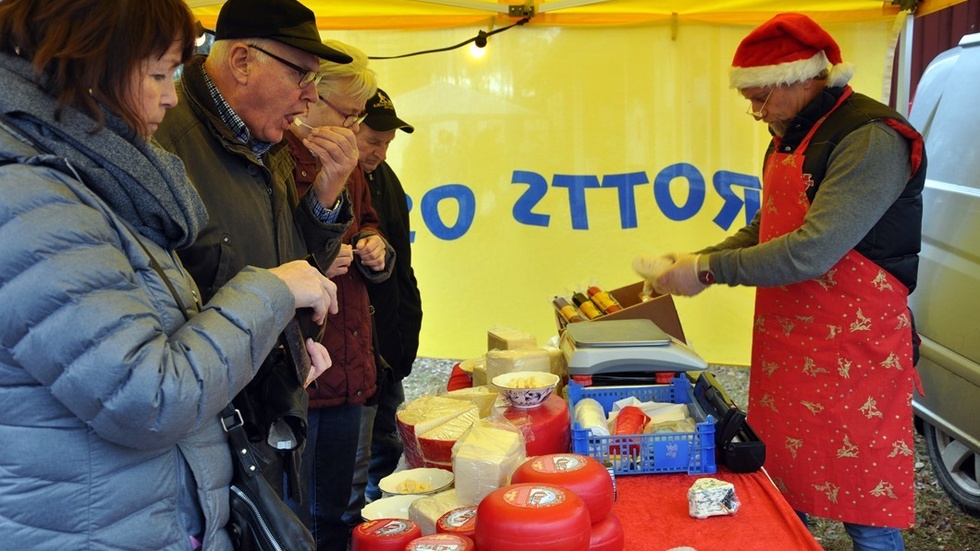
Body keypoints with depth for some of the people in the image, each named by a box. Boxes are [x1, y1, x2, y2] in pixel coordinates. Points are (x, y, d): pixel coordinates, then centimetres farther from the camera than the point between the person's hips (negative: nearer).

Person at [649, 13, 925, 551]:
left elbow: (810, 252, -25)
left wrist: (709, 271, -17)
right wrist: (698, 260, 6)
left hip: (852, 352, -8)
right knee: (780, 492, 16)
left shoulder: (870, 138, -18)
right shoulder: (787, 138, 12)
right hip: (784, 347, 9)